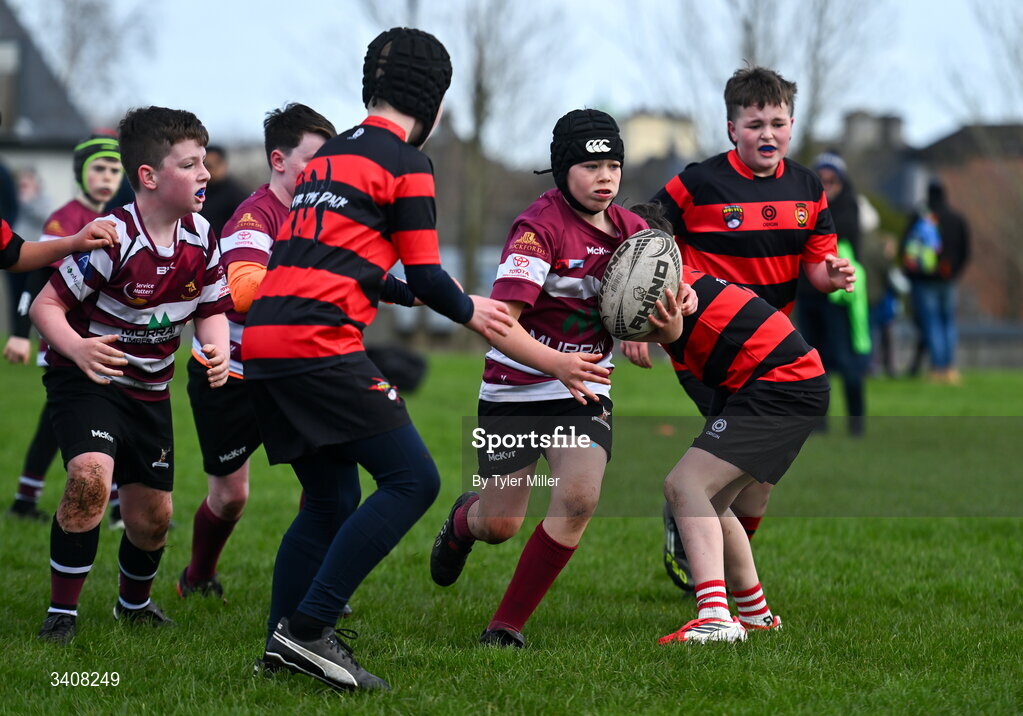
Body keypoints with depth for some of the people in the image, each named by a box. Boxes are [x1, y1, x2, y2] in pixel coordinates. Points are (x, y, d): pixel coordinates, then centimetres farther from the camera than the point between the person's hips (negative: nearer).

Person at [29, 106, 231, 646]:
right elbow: (45, 305, -21)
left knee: (152, 514, 9)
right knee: (91, 477, -30)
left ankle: (134, 603, 40)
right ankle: (61, 615, -16)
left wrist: (217, 351, -16)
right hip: (85, 378, -6)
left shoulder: (200, 237, -6)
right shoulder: (112, 239, -25)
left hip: (149, 388, 6)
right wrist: (77, 349, -40)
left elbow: (211, 311, 6)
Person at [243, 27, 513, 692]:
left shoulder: (331, 153, 23)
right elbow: (426, 276, -2)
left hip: (264, 341, 9)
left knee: (332, 501, 17)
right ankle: (307, 629, -13)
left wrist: (416, 295, 37)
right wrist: (468, 311, 18)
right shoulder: (405, 162, -2)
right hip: (319, 345, -9)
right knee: (413, 480, -7)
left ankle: (282, 648, 12)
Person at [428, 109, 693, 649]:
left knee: (579, 498, -19)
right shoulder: (540, 226, -19)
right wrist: (554, 363, -42)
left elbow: (659, 331, 4)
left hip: (585, 388, 4)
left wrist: (669, 324, -21)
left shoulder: (632, 231, -1)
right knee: (500, 525, 1)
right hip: (514, 389, -4)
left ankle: (508, 625, -3)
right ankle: (464, 518, 43)